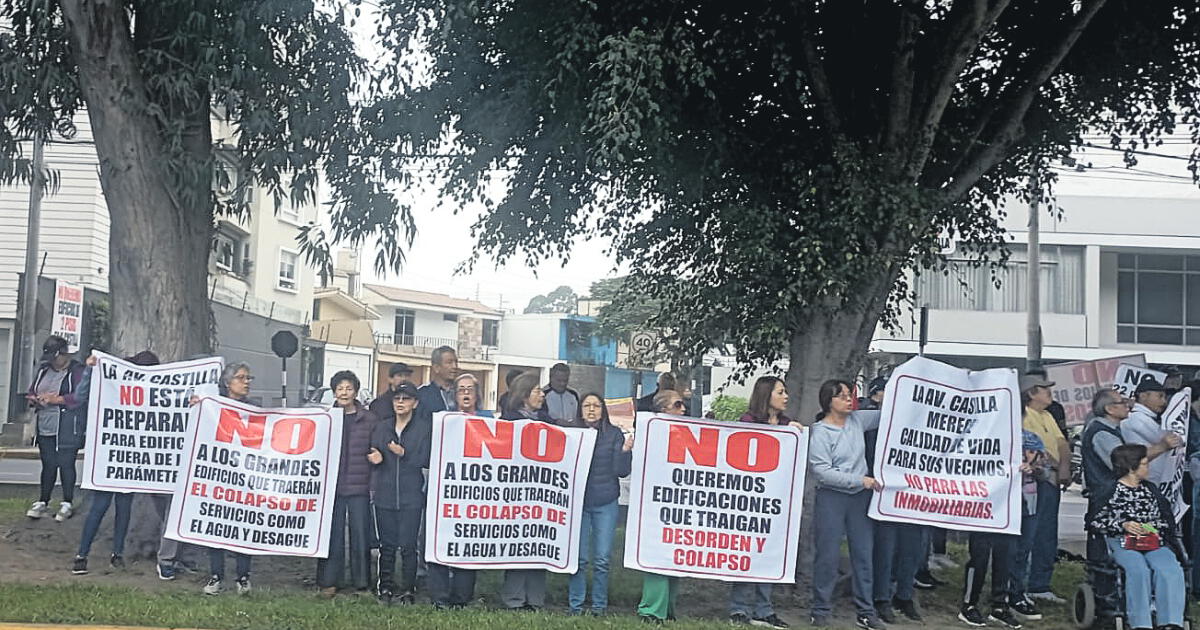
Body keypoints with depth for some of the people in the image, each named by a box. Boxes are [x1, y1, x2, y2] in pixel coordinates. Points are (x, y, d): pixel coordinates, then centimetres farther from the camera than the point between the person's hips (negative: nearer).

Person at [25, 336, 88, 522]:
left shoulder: (77, 371, -8)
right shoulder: (44, 370, 14)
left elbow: (81, 396, -19)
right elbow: (31, 391, 21)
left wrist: (56, 399, -23)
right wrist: (34, 399, -1)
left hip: (67, 428, -6)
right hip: (45, 427, 6)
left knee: (66, 464, 0)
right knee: (48, 464, 13)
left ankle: (67, 504, 11)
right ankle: (42, 503, 21)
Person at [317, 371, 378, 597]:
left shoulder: (369, 419, 4)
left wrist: (374, 485, -1)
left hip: (359, 486, -1)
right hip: (331, 485, 1)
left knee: (360, 534, 2)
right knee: (332, 534, 3)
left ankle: (361, 582, 13)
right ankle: (328, 581, 14)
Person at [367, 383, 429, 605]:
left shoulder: (424, 429, 1)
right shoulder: (380, 427, 12)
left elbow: (427, 460, -4)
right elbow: (371, 455, 13)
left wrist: (404, 454, -13)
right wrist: (374, 458, -9)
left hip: (411, 497, -3)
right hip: (384, 495, 3)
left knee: (408, 546, -2)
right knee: (386, 545, 8)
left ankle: (408, 589, 8)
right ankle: (385, 588, 18)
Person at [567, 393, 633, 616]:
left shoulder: (614, 434, 3)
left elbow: (622, 471, -1)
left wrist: (626, 450, -16)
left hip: (606, 504, 0)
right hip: (578, 501, 0)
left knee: (602, 559, 3)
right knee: (579, 558, 2)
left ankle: (600, 605, 15)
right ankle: (575, 605, 13)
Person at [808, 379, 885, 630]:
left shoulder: (857, 420, 5)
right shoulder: (820, 432, -10)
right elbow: (822, 471, -17)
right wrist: (860, 480, -18)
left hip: (860, 496, 5)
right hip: (831, 498, -5)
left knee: (864, 553, 8)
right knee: (828, 555, 1)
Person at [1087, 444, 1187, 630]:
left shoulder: (1151, 489, 18)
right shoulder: (1112, 493, 3)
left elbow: (1167, 519, 22)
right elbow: (1093, 520, 1)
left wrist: (1153, 527, 1)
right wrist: (1123, 525, -9)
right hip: (1123, 544, -4)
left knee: (1170, 569, -28)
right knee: (1139, 569, -34)